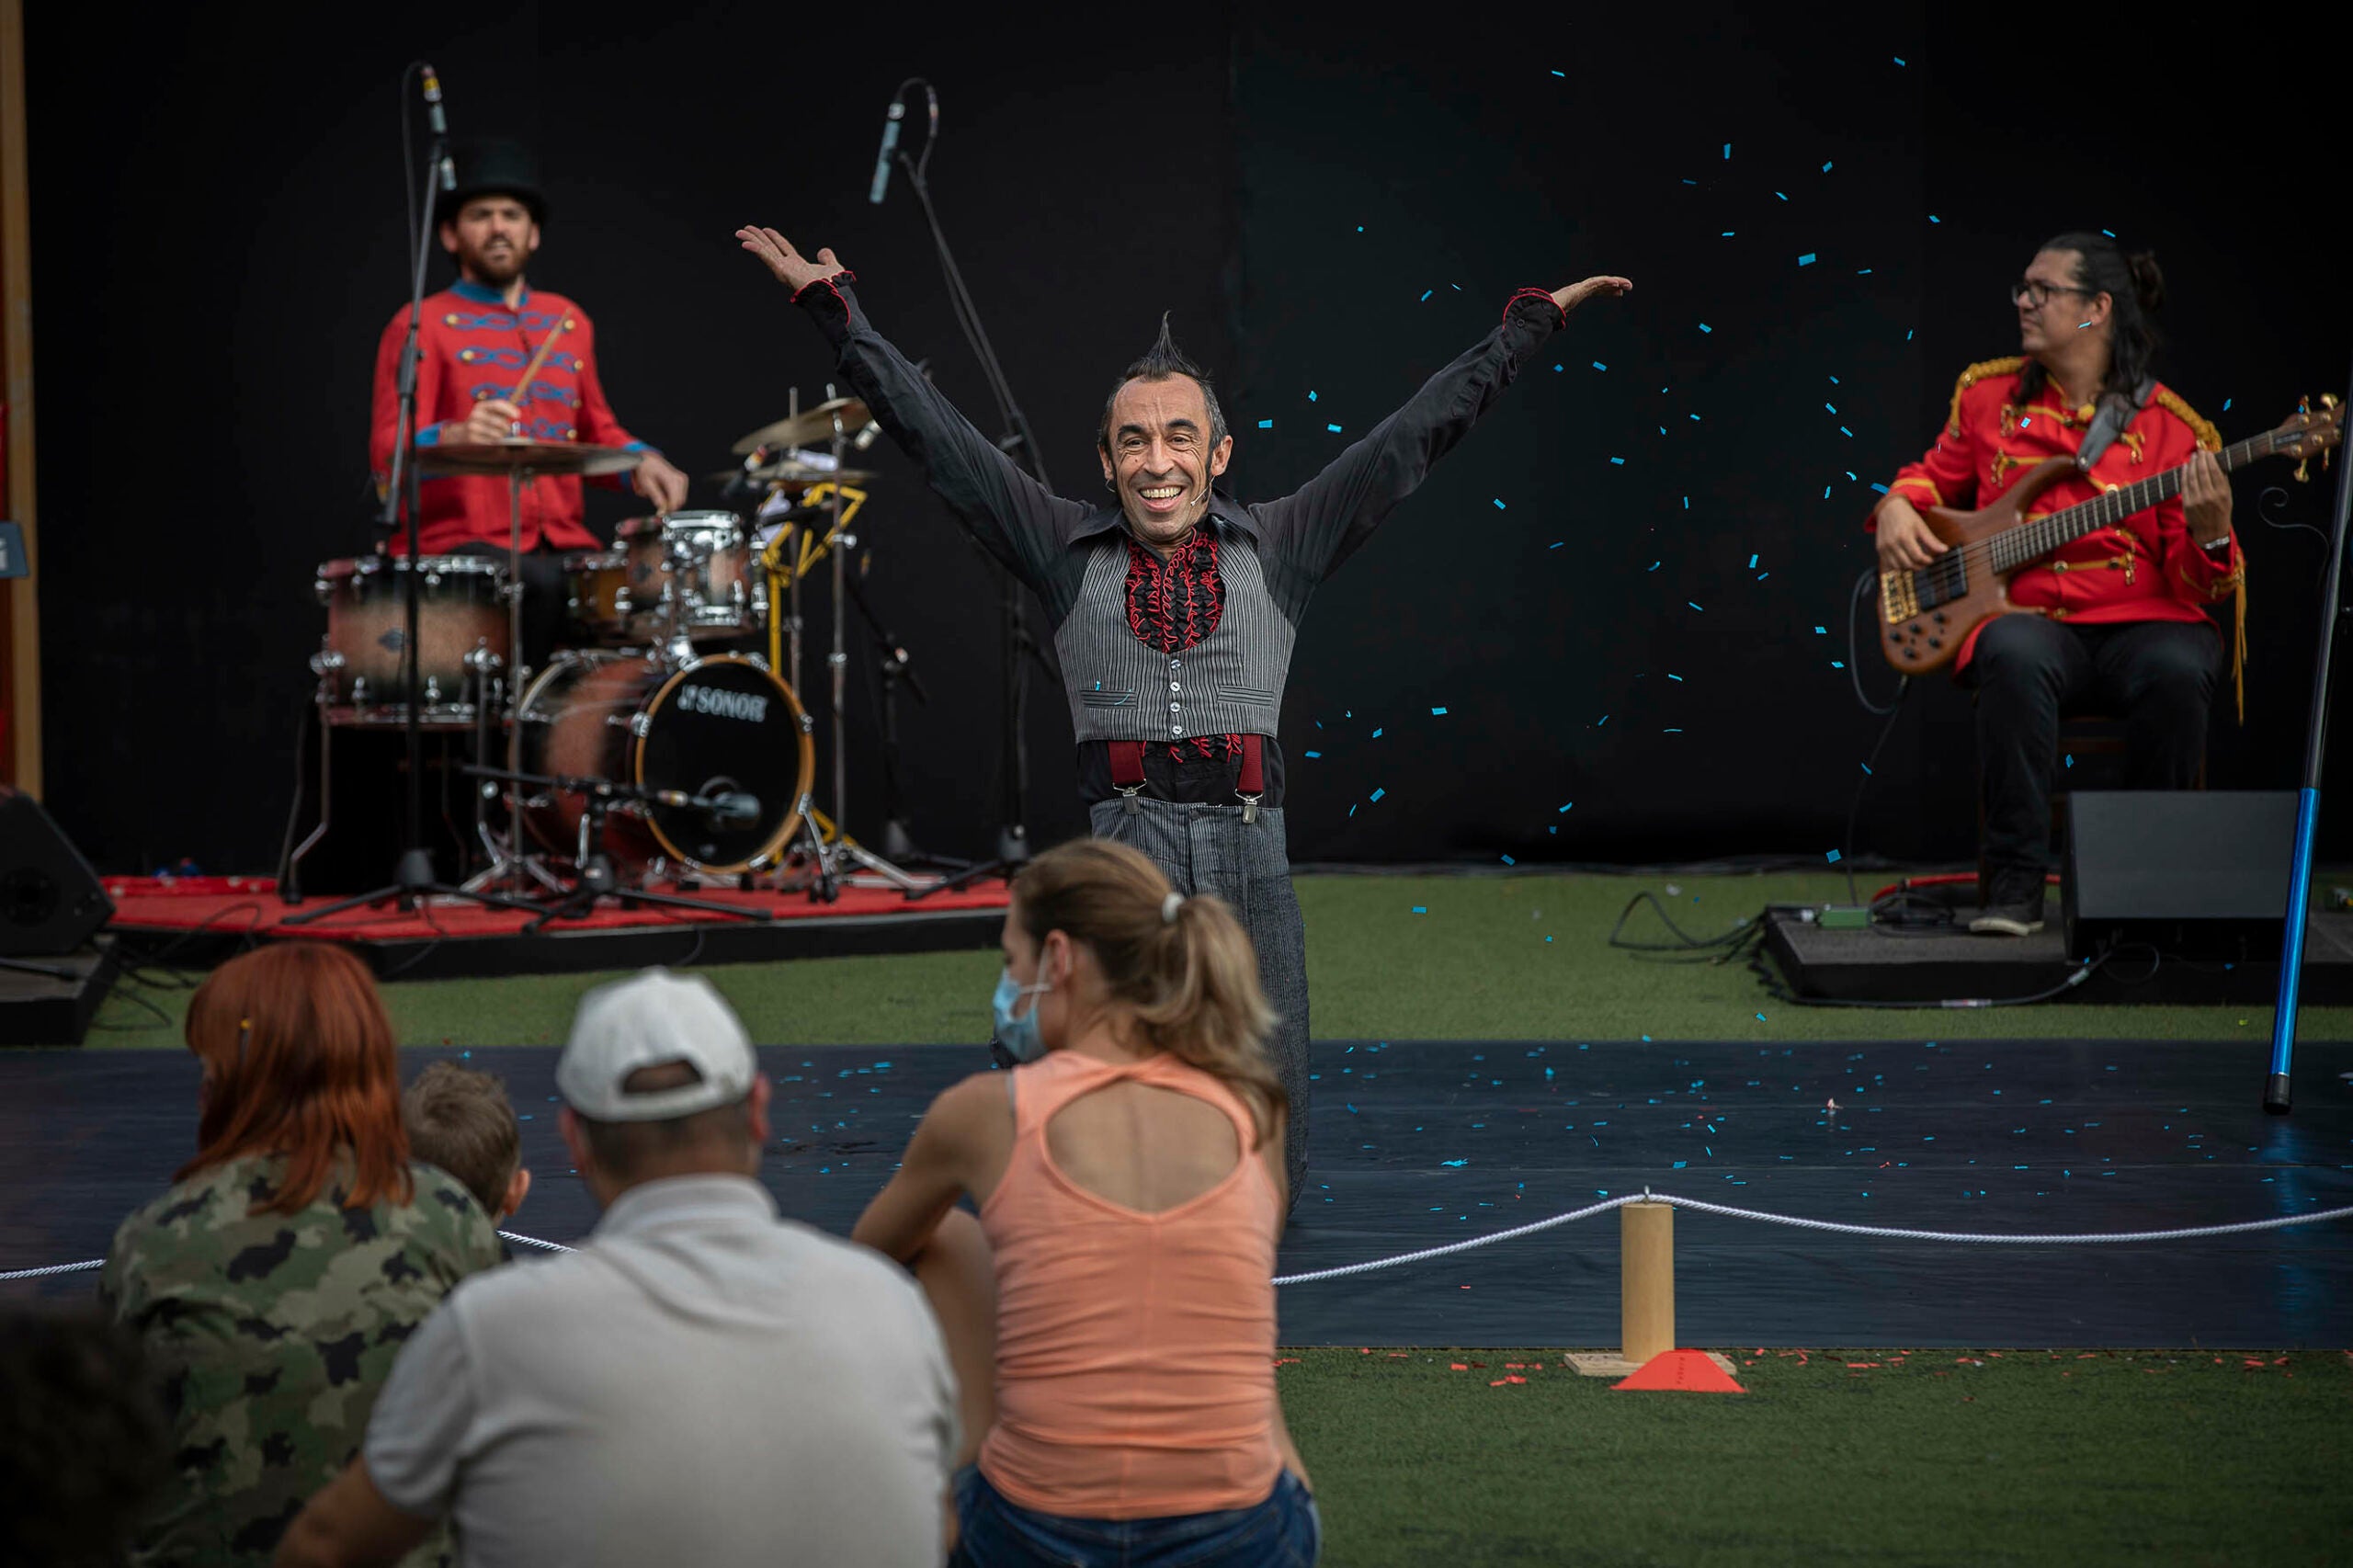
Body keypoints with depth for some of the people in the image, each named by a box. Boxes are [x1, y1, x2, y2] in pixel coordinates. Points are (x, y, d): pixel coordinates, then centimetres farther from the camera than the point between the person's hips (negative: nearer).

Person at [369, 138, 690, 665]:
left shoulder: (568, 322, 20)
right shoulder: (421, 326, 1)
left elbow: (596, 433, 29)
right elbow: (390, 459, -10)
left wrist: (640, 463, 6)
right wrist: (456, 438, -31)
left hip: (560, 545, 5)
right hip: (457, 547, -5)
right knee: (544, 584, -35)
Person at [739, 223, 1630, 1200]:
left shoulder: (1279, 549, 11)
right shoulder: (1069, 553, 9)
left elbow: (1420, 432, 13)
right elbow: (931, 432, 9)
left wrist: (1533, 322, 13)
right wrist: (832, 306, 7)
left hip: (1251, 870, 1)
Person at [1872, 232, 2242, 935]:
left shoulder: (2169, 427, 2)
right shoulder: (1988, 396, 11)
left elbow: (2199, 584, 0)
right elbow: (1936, 474, 27)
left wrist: (2210, 534, -22)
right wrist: (1899, 506, 5)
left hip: (2139, 620, -1)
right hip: (2028, 614, 1)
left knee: (2175, 671, -35)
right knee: (2013, 659, -36)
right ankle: (2015, 883, -28)